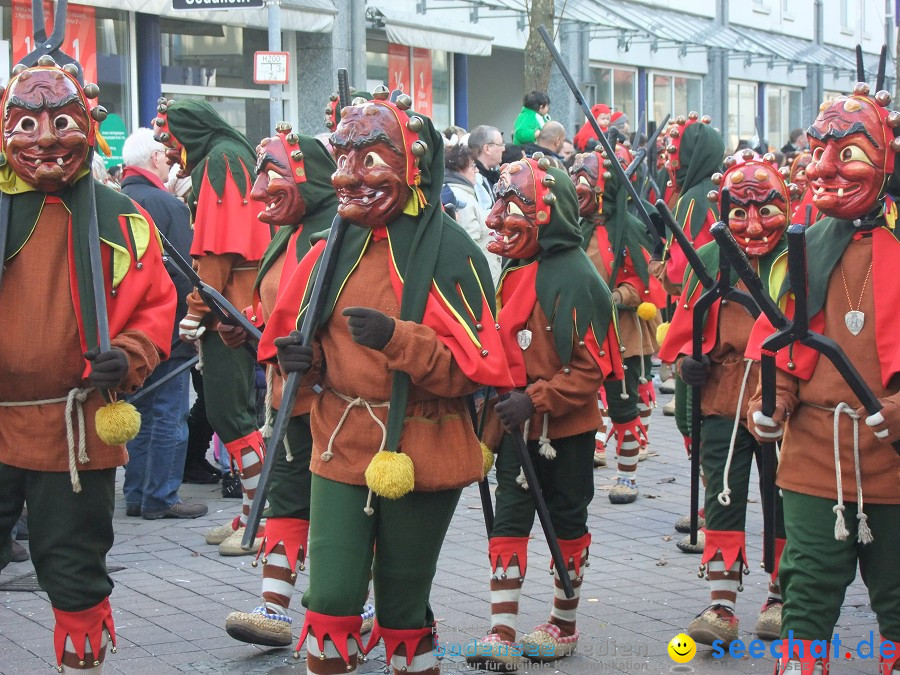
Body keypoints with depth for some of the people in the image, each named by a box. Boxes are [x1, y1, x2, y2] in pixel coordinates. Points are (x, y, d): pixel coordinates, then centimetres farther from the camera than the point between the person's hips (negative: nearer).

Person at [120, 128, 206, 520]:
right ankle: (161, 498, 3)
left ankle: (136, 495, 19)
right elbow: (183, 271, -17)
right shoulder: (168, 205, -14)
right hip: (168, 330, -7)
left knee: (139, 413, 15)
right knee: (169, 415, 0)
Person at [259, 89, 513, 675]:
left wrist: (397, 338, -27)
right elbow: (296, 328, 21)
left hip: (420, 454, -3)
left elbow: (474, 368, -14)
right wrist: (302, 356, -2)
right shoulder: (336, 249, 5)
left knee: (403, 605, 10)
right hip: (342, 448, 4)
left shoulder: (449, 251, -11)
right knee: (331, 598, -3)